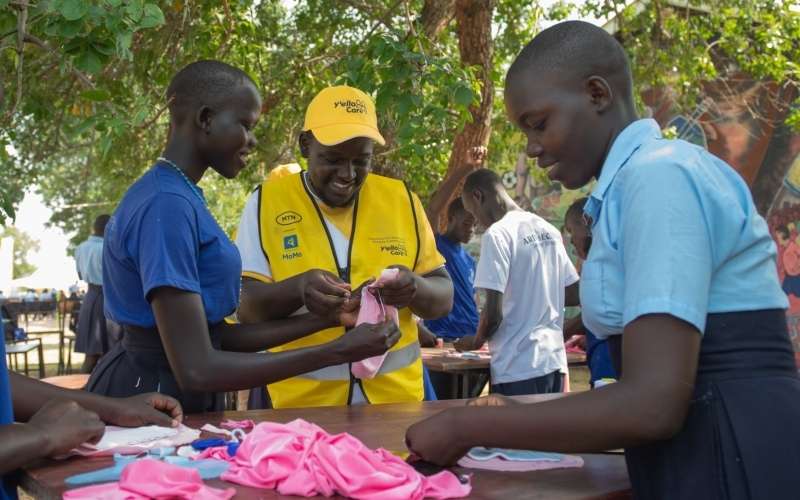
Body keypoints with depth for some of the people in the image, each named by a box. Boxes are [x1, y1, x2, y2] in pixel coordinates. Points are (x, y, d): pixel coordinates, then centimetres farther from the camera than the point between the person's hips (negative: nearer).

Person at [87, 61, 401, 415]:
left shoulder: (178, 197, 9)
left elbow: (214, 336, 6)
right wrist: (339, 351, -23)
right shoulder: (167, 206, -21)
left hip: (173, 396, 9)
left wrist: (327, 317, 2)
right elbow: (195, 369, -26)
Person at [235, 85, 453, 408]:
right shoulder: (268, 201, -5)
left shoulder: (401, 200, 1)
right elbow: (246, 307, -8)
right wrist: (298, 288, -27)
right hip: (302, 399, -1)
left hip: (396, 394, 2)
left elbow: (443, 300, 3)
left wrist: (415, 288, -19)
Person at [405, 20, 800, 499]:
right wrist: (518, 417, 15)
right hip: (711, 453, 9)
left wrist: (468, 428, -15)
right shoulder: (649, 175, 15)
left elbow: (653, 405, -23)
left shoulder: (659, 174, -15)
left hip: (731, 460, -9)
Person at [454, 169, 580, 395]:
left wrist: (477, 341, 3)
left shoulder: (497, 234, -12)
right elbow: (573, 295, 17)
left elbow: (493, 313, -16)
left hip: (519, 368, -7)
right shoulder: (549, 230, 10)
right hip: (554, 360, 7)